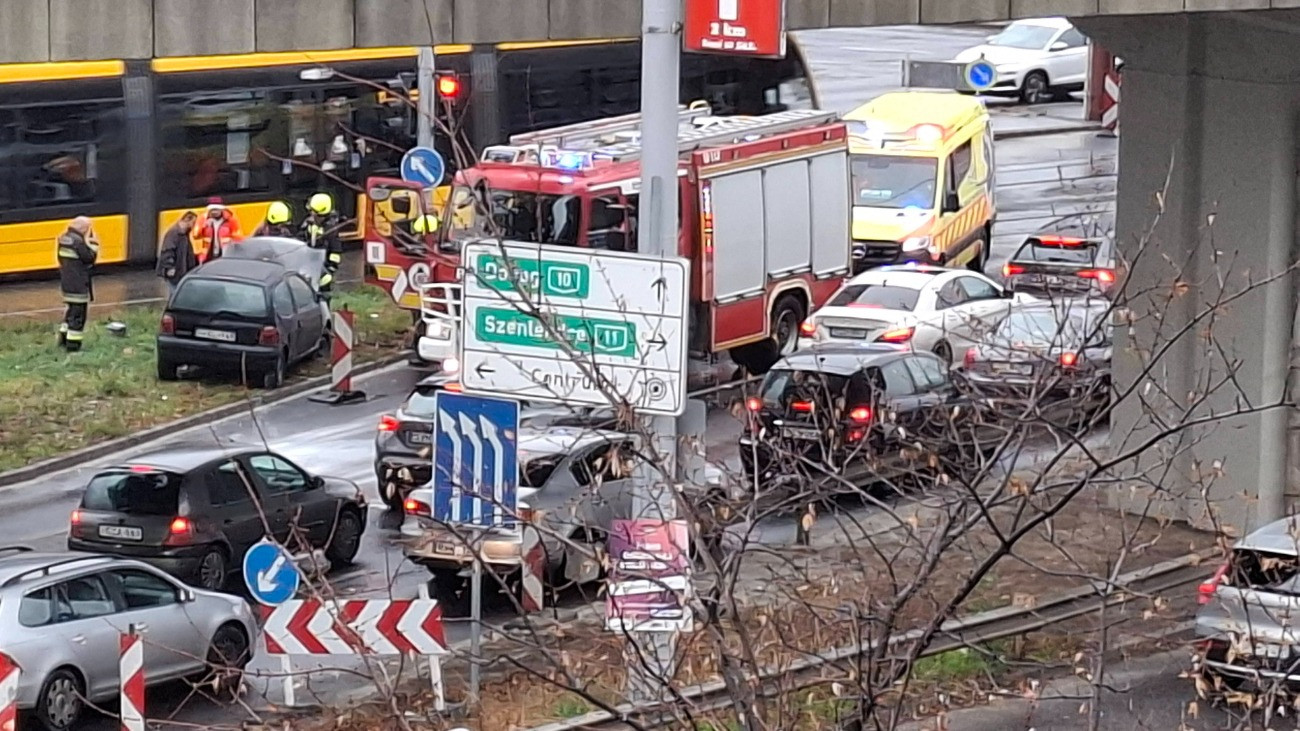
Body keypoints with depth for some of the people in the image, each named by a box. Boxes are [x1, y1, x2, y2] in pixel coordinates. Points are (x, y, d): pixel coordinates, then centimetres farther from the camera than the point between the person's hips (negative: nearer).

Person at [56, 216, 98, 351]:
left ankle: (64, 339, 28)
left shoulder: (64, 239, 9)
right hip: (78, 285, -9)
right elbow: (89, 258, -18)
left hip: (66, 283, 9)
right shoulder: (78, 242, -20)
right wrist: (92, 244, -11)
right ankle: (73, 345, -1)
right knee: (78, 314, -3)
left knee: (70, 310, 22)